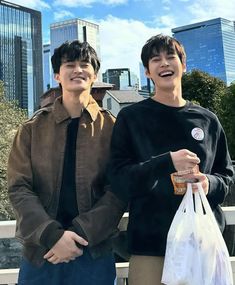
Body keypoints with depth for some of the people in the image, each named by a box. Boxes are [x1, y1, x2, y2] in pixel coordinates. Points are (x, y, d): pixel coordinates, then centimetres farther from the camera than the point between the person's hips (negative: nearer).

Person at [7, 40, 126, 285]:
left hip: (94, 252, -1)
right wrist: (51, 234, -16)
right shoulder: (32, 129, 5)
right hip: (40, 251, 1)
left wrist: (80, 234, -15)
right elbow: (19, 188, -3)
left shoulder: (111, 128, 2)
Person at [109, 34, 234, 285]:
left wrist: (209, 183, -10)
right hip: (150, 245, -2)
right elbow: (119, 181, -5)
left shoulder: (207, 120, 10)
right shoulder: (130, 117, 2)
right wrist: (167, 163, -20)